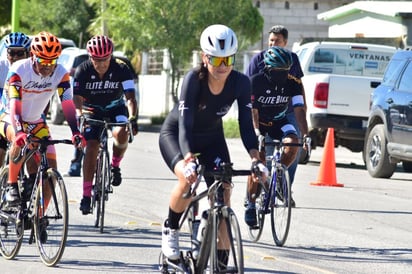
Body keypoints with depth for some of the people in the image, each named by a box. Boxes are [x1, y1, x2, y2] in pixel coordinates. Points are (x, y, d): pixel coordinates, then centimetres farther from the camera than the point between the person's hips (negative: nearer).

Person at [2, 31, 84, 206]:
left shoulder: (60, 73, -18)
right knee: (20, 141, -38)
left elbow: (67, 104, -24)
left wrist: (76, 132, -39)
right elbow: (15, 104, -37)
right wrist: (19, 132, -52)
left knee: (50, 165, -9)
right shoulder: (19, 70, -28)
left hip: (36, 122, 4)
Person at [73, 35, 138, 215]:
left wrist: (132, 118, -45)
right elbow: (77, 98, -26)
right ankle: (86, 195, -15)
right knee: (92, 147, -18)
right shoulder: (83, 71, -20)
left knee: (121, 134, -31)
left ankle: (115, 165, -1)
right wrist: (79, 116, -46)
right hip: (91, 111, 0)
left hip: (115, 109, 0)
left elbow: (130, 98, -28)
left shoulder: (121, 70, -21)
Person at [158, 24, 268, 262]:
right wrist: (188, 160, -54)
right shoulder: (194, 79, -32)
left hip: (212, 139, 3)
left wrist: (256, 159, -38)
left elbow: (246, 124, -22)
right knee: (188, 179, -31)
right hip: (175, 135, -3)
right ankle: (170, 230, -3)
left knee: (223, 192, -14)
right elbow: (185, 123, -39)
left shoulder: (240, 83, -23)